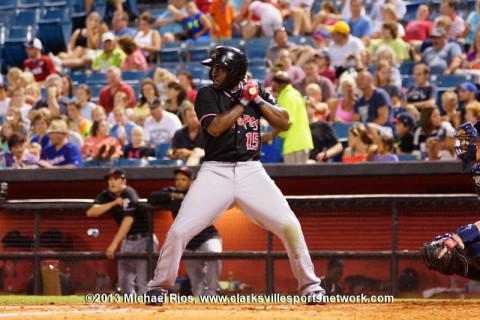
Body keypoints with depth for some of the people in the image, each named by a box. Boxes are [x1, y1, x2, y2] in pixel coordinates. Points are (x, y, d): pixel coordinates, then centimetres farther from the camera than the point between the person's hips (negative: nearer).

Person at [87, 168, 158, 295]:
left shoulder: (129, 194, -19)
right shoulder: (106, 195, 1)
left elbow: (128, 220, -27)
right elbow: (91, 212, -11)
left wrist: (114, 243, -33)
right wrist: (113, 203, -22)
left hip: (144, 239, -7)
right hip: (128, 240, 7)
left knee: (143, 281, -14)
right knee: (124, 281, 6)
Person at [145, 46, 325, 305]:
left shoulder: (257, 93, 10)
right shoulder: (207, 95, 3)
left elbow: (284, 123, 0)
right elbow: (215, 127, -14)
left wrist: (258, 99, -7)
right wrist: (243, 102, -11)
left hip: (251, 172, 1)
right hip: (216, 172, -1)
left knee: (289, 225, -10)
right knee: (179, 231, -10)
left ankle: (309, 285, 4)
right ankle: (158, 286, 8)